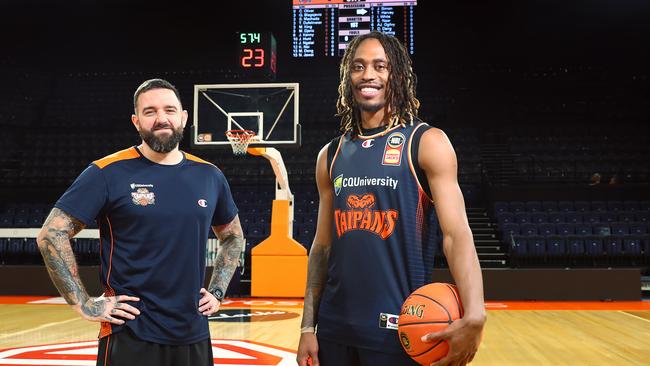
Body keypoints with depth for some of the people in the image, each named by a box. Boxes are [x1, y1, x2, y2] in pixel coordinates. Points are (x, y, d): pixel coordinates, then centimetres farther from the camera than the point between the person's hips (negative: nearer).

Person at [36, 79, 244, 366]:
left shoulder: (209, 176, 5)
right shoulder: (108, 173, -8)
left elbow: (233, 237, 19)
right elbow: (52, 234, -10)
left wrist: (217, 291, 9)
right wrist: (83, 304, -12)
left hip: (194, 335, 5)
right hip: (129, 337, -4)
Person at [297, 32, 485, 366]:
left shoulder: (427, 143, -5)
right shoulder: (331, 154, 8)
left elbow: (457, 233, -14)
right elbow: (323, 245, 11)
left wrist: (474, 315, -28)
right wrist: (308, 327, 7)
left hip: (400, 329, -4)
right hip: (334, 328, 4)